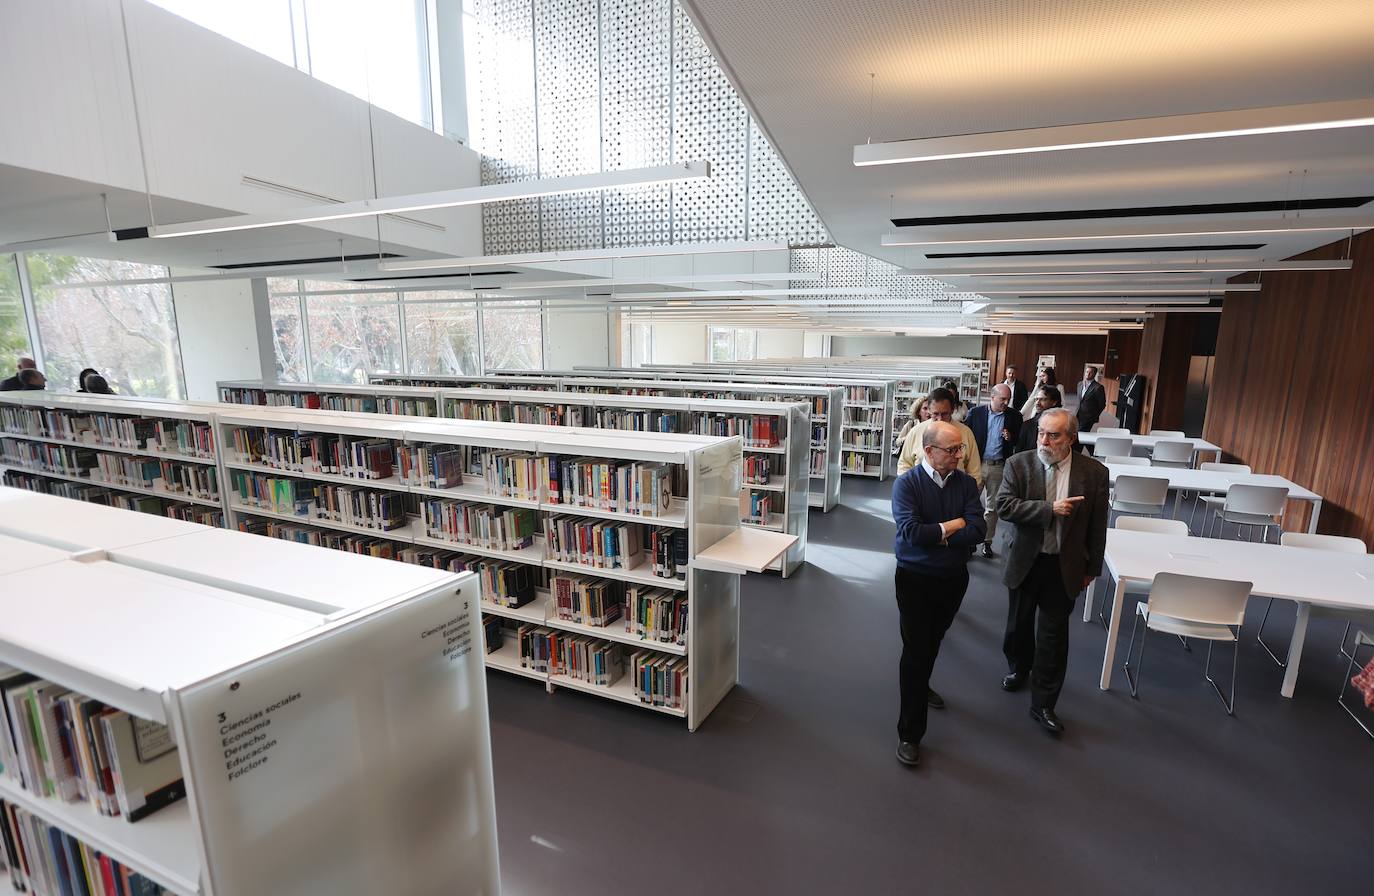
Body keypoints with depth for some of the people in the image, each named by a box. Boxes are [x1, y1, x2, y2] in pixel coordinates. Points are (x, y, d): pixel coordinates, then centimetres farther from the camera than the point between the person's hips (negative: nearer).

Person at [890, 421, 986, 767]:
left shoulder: (966, 483, -5)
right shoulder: (907, 483, -16)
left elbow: (976, 532, -16)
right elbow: (910, 531, -28)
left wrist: (932, 534, -21)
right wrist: (952, 526, -18)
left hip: (954, 579, 4)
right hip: (915, 579, -4)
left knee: (933, 641, 24)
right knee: (915, 650, -3)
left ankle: (921, 686, 52)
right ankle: (910, 733, 8)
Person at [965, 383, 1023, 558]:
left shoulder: (1014, 416, 2)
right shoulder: (976, 412, -2)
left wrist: (1010, 437, -13)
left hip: (999, 467, 1)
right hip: (977, 464, -1)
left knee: (993, 506, 10)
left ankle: (987, 541, 21)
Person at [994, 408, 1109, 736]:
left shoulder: (1094, 473, -7)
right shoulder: (1019, 464, -8)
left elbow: (1097, 525, 0)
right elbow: (1004, 505, -17)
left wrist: (1092, 568, 4)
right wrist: (1050, 509, -26)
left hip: (1065, 566, -1)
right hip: (1025, 561, 1)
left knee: (1054, 635, 5)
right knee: (1019, 623, 19)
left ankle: (1043, 704, 19)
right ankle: (1019, 668, 47)